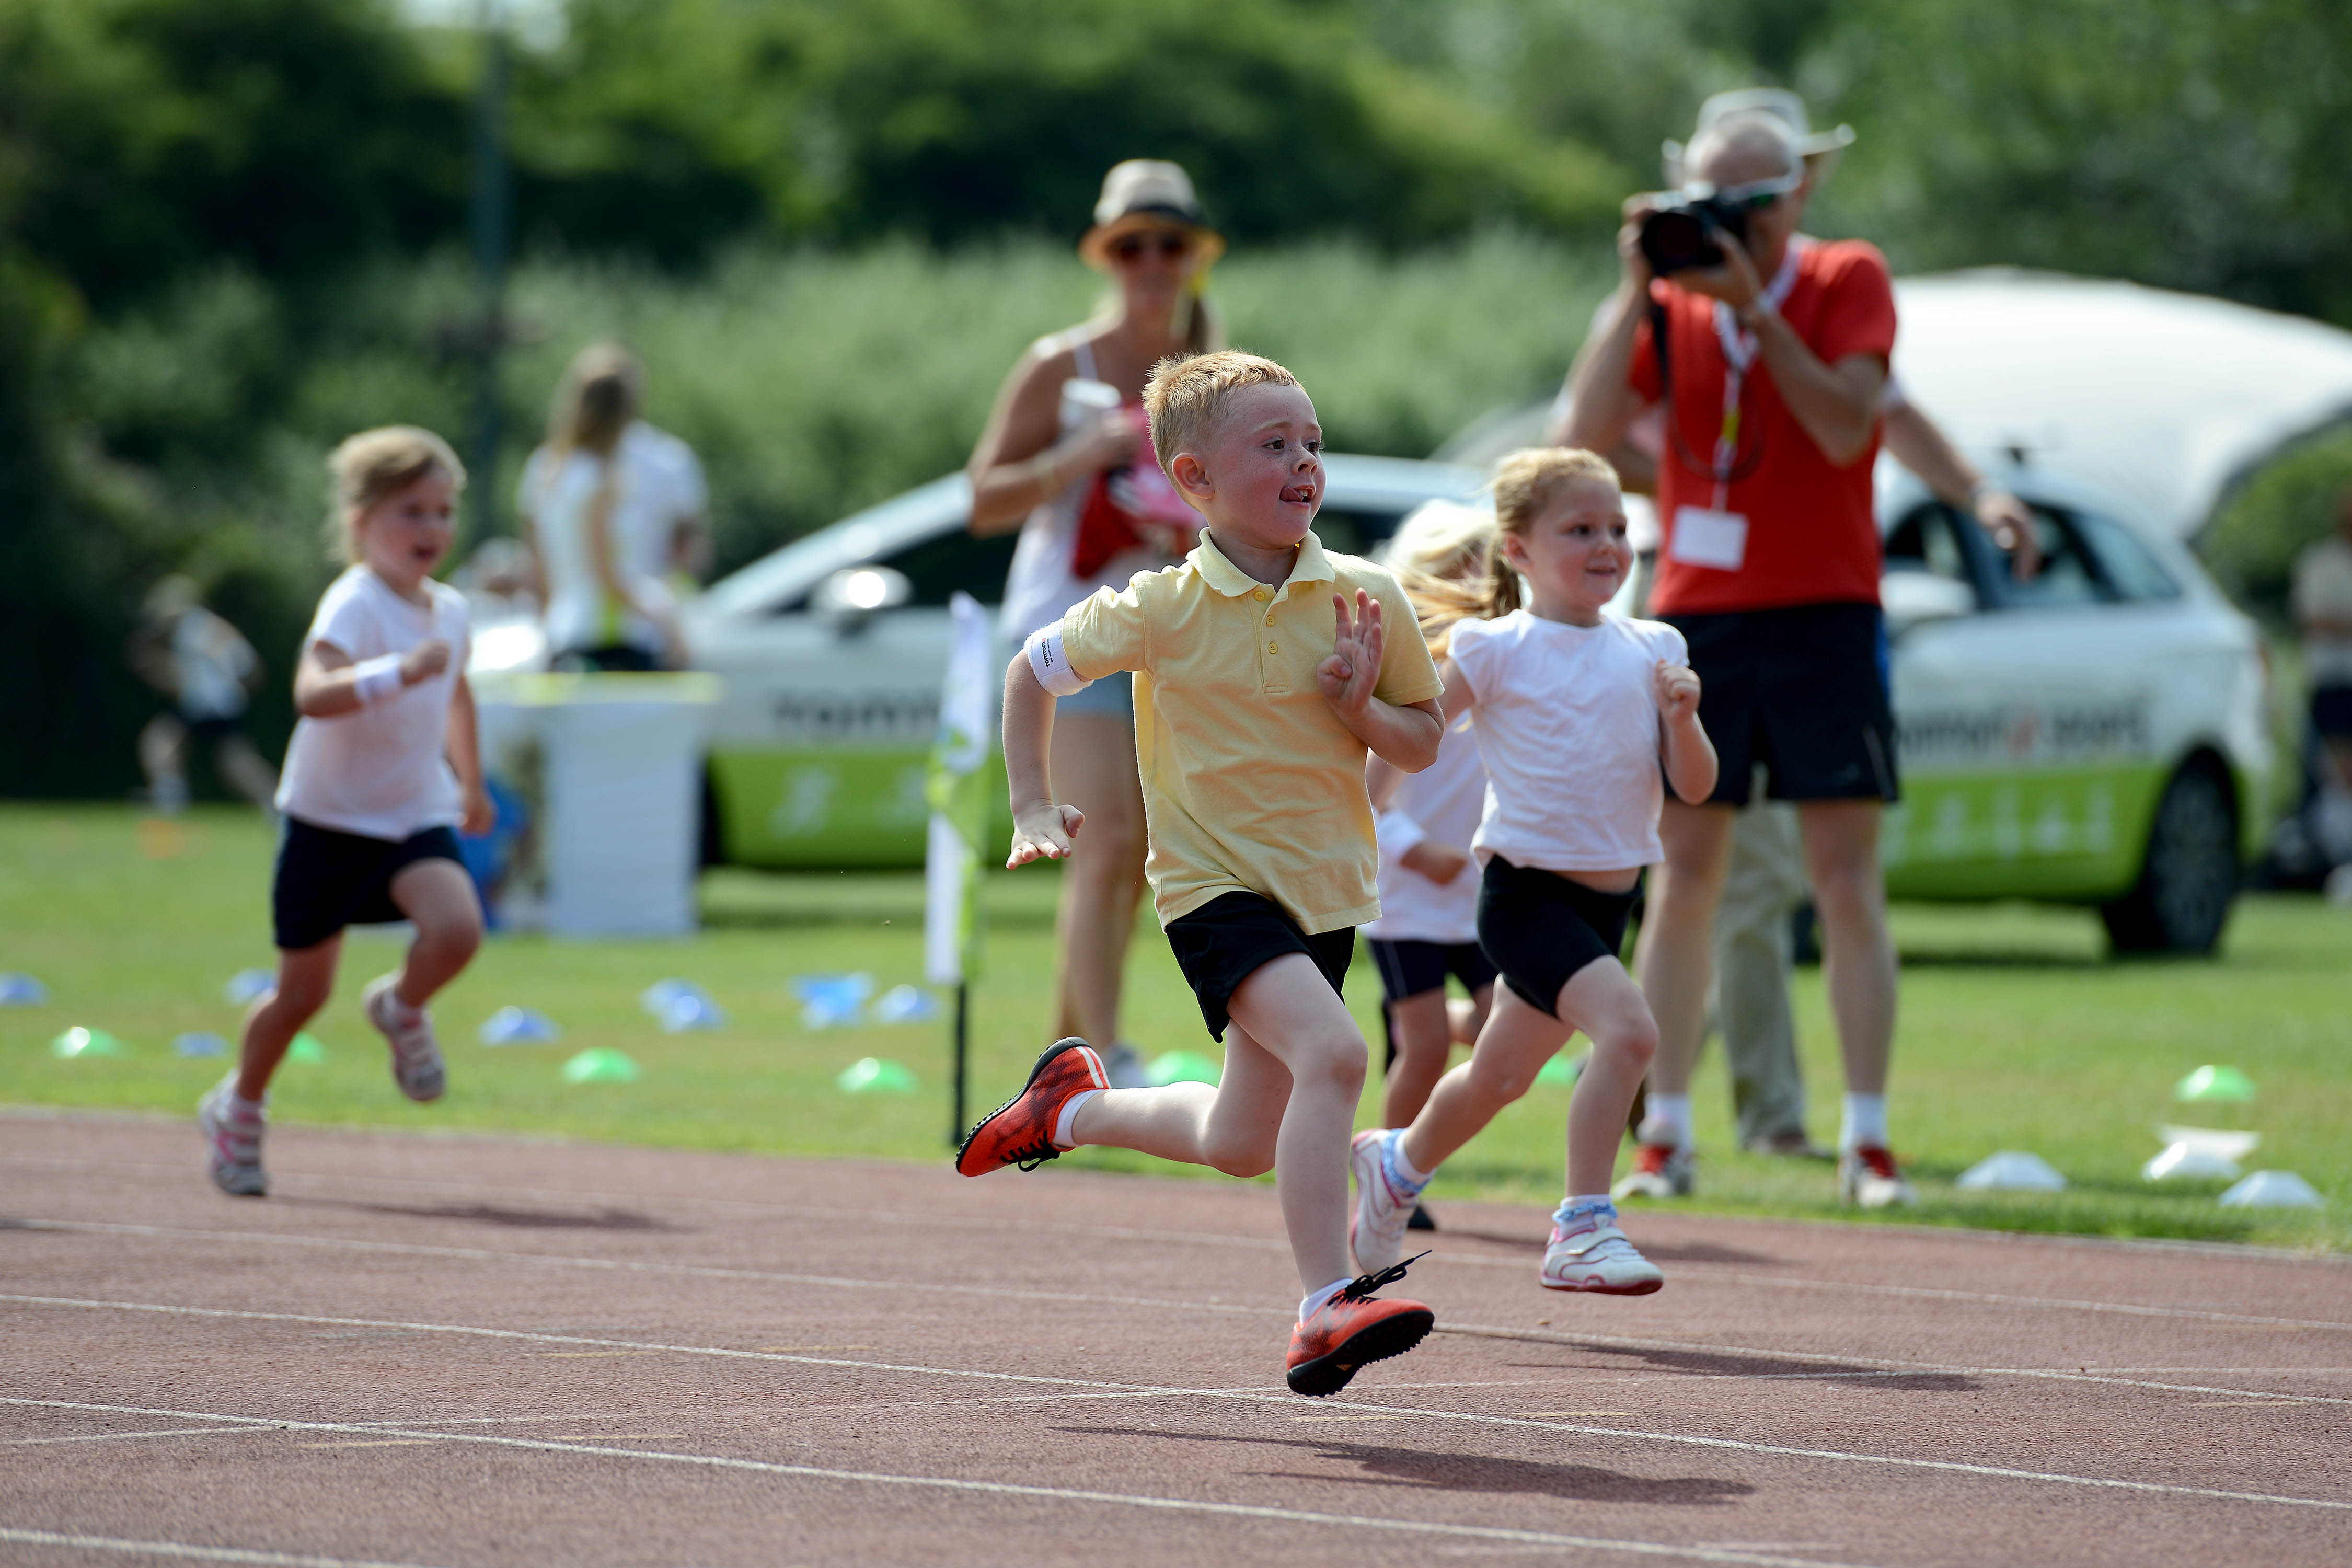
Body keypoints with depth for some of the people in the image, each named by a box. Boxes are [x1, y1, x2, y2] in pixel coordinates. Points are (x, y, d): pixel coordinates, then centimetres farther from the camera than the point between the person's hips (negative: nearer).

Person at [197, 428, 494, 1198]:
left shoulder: (448, 609, 2)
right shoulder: (354, 606, -20)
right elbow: (312, 693, -39)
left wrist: (470, 782, 31)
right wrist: (401, 672, -51)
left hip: (417, 817, 5)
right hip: (330, 820, -4)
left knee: (457, 930, -24)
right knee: (302, 993, 5)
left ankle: (401, 1006, 9)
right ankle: (239, 1107, 32)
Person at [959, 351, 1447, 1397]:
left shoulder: (1364, 600, -3)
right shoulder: (1161, 613, -10)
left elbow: (1423, 745, 7)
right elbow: (1032, 672, 6)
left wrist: (1362, 708, -13)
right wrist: (1034, 808, 2)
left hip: (1325, 894, 5)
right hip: (1216, 883, -5)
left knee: (1242, 1145, 15)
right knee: (1332, 1051, -30)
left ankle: (1076, 1106, 43)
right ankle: (1325, 1308, -33)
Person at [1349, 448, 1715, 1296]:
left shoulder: (1652, 650, 6)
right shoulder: (1497, 651, -8)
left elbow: (1695, 787, 4)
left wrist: (1682, 718, -13)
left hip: (1607, 901, 6)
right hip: (1528, 894, -6)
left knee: (1500, 1075, 22)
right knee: (1628, 1028, -28)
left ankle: (1398, 1163, 49)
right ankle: (1583, 1229, -25)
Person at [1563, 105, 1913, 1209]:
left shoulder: (1847, 281, -1)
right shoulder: (1672, 305, 7)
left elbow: (1846, 428, -16)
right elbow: (1586, 435, -6)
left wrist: (1753, 303, -19)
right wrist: (1636, 290, -11)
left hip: (1822, 616, -3)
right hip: (1695, 615, 3)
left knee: (1846, 879, -6)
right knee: (1682, 877, 2)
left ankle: (1867, 1141, -4)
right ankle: (1664, 1137, 7)